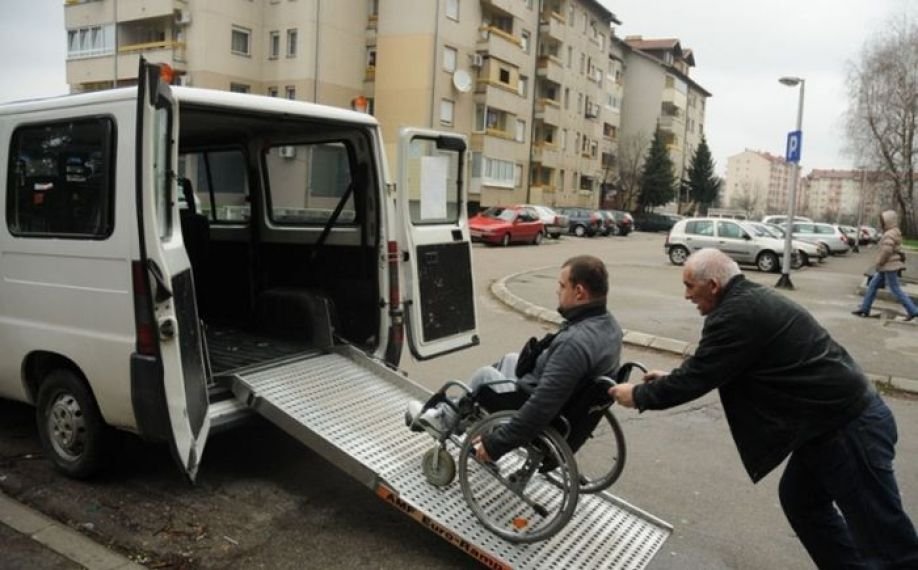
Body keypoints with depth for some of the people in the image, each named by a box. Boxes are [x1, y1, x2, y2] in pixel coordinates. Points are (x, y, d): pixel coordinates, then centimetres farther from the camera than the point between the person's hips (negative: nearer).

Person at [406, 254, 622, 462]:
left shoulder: (574, 343, -35)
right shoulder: (608, 323, -5)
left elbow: (540, 410, -35)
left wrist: (495, 444, -26)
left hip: (545, 421, -9)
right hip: (571, 405, 9)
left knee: (484, 375, 9)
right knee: (511, 360, 23)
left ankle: (446, 420, 33)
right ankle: (446, 412, 33)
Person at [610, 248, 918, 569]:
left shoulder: (737, 315, -21)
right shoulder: (750, 301, 10)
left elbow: (698, 378, -17)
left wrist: (639, 395, -5)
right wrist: (672, 379, 20)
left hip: (850, 428, -10)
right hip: (838, 418, 10)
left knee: (884, 538, -1)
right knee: (799, 500, 22)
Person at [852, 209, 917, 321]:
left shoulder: (890, 234, -19)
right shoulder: (895, 233, 13)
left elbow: (886, 251, -25)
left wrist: (879, 263, -12)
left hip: (889, 267, -10)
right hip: (888, 267, 10)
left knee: (896, 290, -4)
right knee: (873, 285, 11)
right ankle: (864, 309, 14)